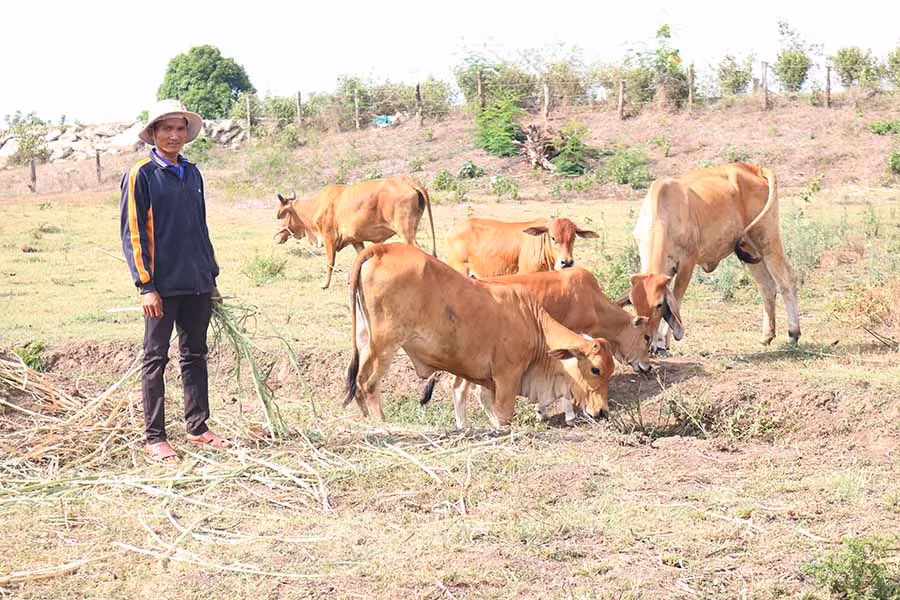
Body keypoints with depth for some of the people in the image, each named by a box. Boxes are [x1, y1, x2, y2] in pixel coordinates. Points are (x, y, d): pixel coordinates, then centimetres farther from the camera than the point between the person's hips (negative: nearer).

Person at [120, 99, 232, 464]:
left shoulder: (192, 173, 13)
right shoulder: (141, 175, -6)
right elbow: (132, 234, -9)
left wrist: (212, 278, 17)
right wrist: (145, 286, -14)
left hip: (197, 284, 6)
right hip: (162, 285, -6)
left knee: (195, 355, 12)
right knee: (156, 359, 1)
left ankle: (198, 428, 21)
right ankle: (154, 437, 6)